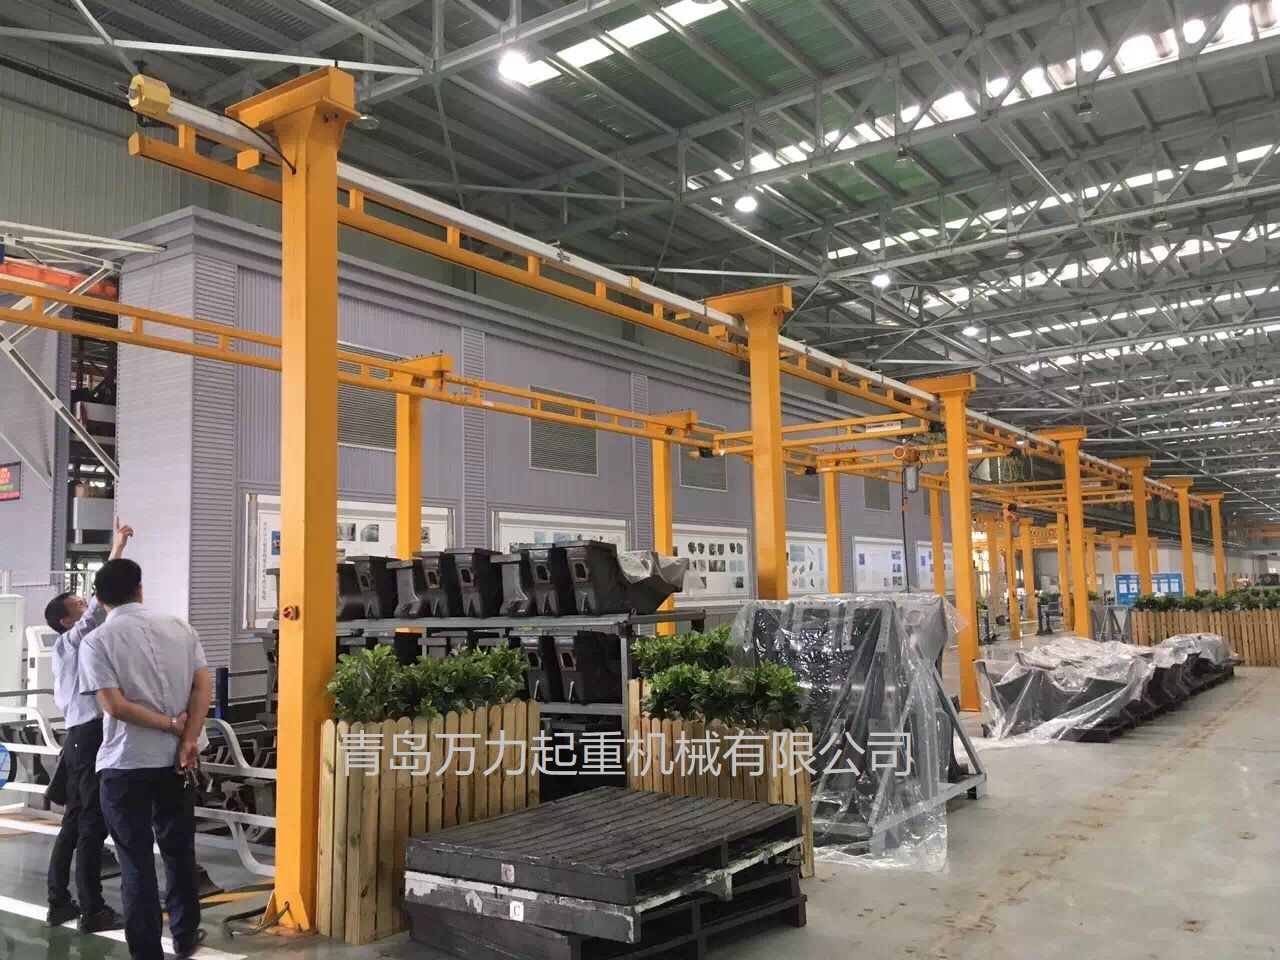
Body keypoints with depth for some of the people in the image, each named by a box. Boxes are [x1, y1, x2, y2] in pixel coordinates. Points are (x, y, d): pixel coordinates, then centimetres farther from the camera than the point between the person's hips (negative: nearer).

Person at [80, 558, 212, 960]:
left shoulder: (97, 641, -6)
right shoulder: (178, 627, 3)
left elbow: (114, 705, -15)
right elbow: (204, 685, -5)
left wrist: (172, 726, -8)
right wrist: (188, 740, -8)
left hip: (125, 765, -3)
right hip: (176, 761, 4)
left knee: (136, 863, 5)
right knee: (179, 851, 18)